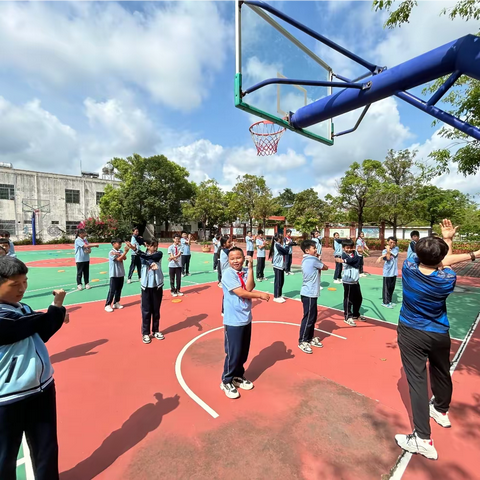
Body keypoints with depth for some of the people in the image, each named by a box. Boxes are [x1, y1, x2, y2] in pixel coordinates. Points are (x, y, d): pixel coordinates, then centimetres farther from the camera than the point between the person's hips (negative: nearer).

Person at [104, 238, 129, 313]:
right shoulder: (111, 252, -11)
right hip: (114, 274, -6)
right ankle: (107, 305, 6)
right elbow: (119, 259, -21)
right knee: (112, 290, -3)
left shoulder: (120, 251, 8)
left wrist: (119, 254, -25)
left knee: (119, 289, 13)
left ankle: (116, 303, 25)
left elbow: (124, 258, -9)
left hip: (121, 274, 6)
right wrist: (125, 251, -25)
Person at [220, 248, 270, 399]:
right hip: (233, 321, -6)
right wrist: (261, 295, -14)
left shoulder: (246, 272, 2)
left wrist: (250, 268, -17)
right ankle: (227, 381, 27)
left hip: (246, 318, 6)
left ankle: (238, 376, 39)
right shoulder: (228, 274, -15)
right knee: (233, 353, 4)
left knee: (244, 352, 18)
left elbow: (249, 288, -16)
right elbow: (241, 293, -20)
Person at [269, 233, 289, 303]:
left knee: (281, 281, 15)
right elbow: (286, 251, -17)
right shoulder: (277, 245, -16)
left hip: (281, 266, 10)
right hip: (277, 266, -10)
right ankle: (276, 297, 6)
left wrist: (287, 245, 2)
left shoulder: (279, 245, 14)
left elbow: (285, 251, 12)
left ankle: (279, 295, 26)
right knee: (278, 281, -3)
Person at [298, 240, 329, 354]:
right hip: (309, 294, -9)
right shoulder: (313, 259, -16)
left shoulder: (306, 260, 12)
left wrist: (317, 259, 0)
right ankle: (302, 342, 11)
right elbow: (325, 267, -4)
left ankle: (310, 338, 30)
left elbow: (317, 270, 11)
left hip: (310, 293, 9)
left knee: (312, 317, 18)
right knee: (308, 318, 0)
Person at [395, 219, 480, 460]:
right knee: (441, 373, 26)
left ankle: (423, 439, 4)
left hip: (411, 333, -2)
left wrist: (445, 239, 12)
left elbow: (429, 261, 2)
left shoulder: (409, 267, -19)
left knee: (417, 380, 3)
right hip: (439, 334, 2)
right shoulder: (447, 279, -20)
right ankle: (441, 411, 52)